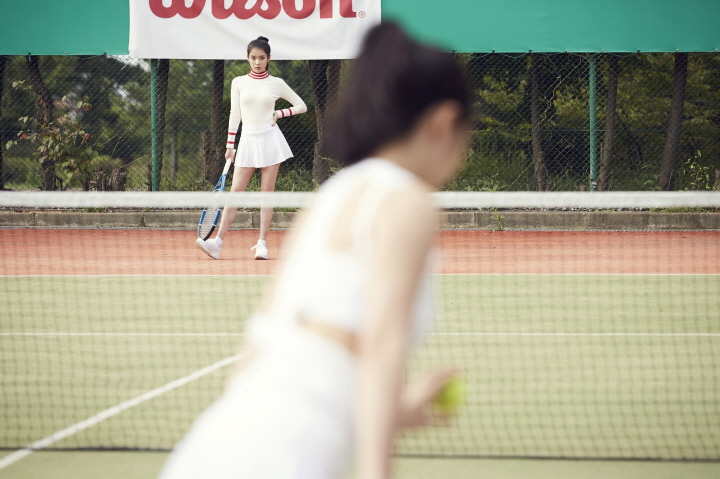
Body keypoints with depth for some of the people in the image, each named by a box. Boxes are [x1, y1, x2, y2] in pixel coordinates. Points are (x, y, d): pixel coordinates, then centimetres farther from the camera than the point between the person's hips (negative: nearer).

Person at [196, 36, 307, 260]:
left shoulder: (276, 84, 2)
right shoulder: (238, 82, 5)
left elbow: (301, 106, 11)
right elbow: (234, 114, 9)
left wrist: (280, 113, -4)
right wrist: (230, 145, 8)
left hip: (270, 139, -1)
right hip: (248, 140, 1)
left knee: (267, 192, -1)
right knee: (235, 191, -5)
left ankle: (262, 244, 0)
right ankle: (217, 242, -11)